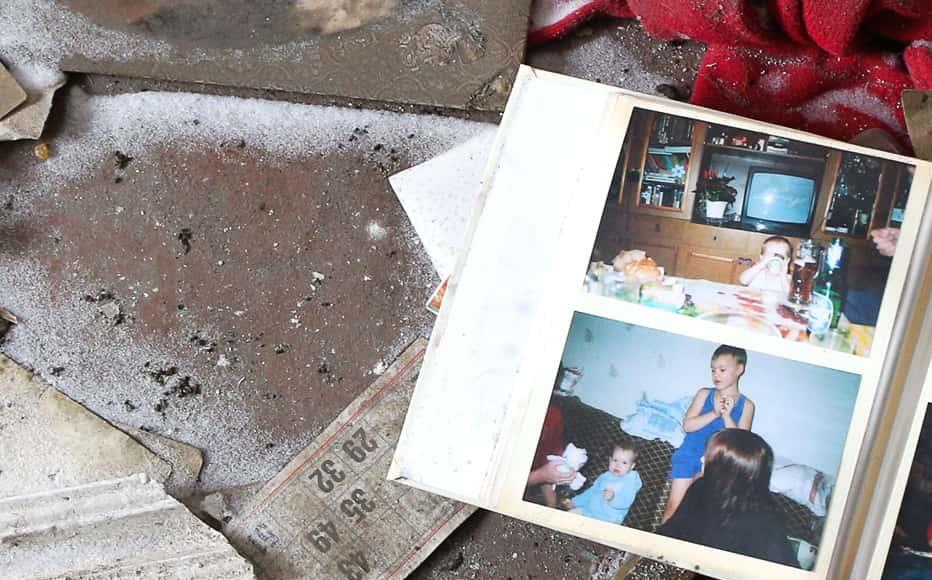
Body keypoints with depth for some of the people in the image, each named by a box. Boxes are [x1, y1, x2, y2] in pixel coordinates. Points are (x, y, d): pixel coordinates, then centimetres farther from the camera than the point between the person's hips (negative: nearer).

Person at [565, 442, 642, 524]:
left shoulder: (630, 481, -8)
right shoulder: (605, 476, 14)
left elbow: (626, 502, -19)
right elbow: (592, 491, 26)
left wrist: (613, 498, -36)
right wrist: (575, 501, 26)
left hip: (609, 518, -7)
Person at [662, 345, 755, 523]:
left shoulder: (746, 405, -1)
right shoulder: (704, 394, 2)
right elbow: (687, 425, -7)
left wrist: (727, 416, -20)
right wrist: (714, 413, -19)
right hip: (689, 455, 1)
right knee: (674, 505, 1)